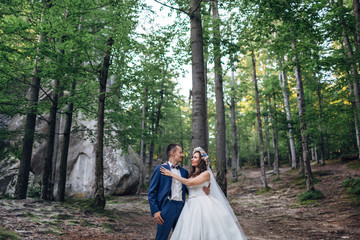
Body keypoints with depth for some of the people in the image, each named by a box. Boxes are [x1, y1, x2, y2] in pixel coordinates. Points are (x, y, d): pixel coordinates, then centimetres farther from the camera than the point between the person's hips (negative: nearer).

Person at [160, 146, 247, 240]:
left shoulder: (206, 173, -7)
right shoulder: (192, 174, 15)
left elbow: (189, 183, -18)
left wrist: (172, 174, -13)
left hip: (203, 206, -6)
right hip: (191, 206, 6)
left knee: (205, 232, -5)